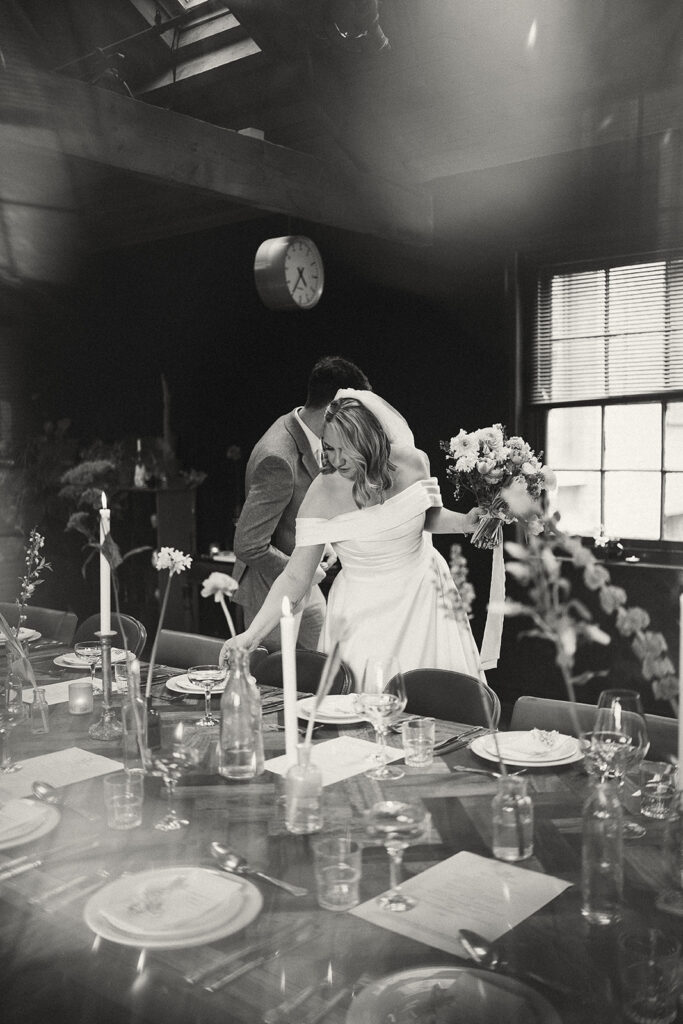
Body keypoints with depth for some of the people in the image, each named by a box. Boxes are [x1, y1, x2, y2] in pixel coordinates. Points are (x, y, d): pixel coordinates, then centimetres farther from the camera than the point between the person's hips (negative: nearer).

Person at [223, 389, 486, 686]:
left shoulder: (412, 463, -12)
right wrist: (252, 634, -25)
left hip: (423, 593, 3)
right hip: (364, 613, -2)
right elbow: (295, 578, -17)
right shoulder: (322, 494, -19)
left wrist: (467, 521, -9)